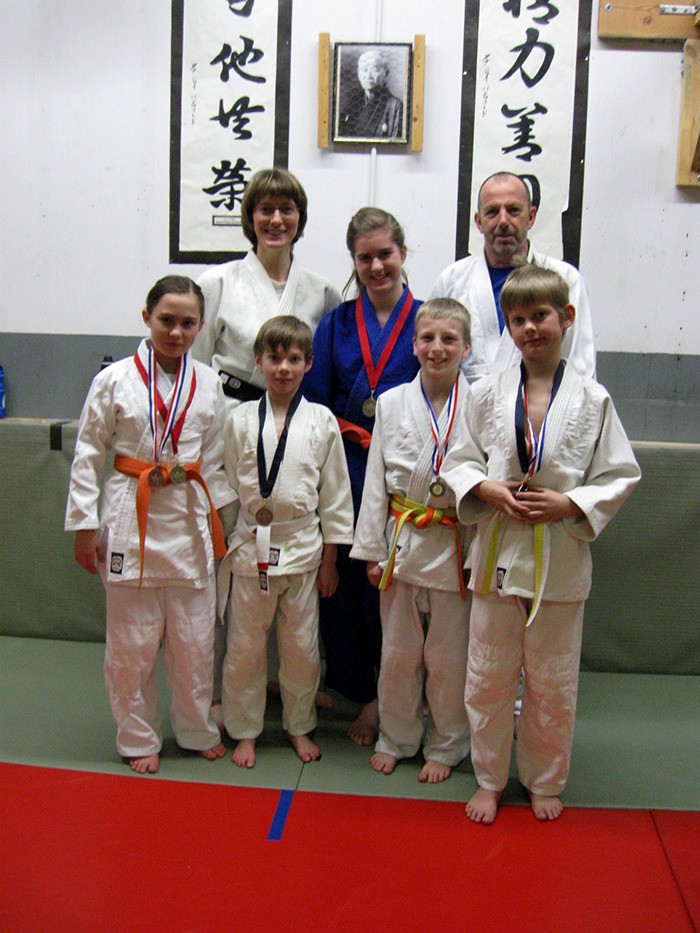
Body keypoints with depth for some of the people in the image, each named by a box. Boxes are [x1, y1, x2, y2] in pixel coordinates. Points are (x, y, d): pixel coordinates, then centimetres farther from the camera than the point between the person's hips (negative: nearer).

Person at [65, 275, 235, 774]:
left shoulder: (208, 383, 3)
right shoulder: (115, 380, -6)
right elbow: (88, 456, -3)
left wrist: (218, 519, 9)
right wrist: (84, 526, -4)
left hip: (189, 521, 3)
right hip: (130, 521, -2)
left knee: (194, 640, 11)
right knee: (132, 644, 7)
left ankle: (198, 730, 32)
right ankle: (139, 738, 28)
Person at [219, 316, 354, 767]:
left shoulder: (321, 421, -2)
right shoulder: (241, 420, 0)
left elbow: (335, 493, 2)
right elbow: (227, 486, 6)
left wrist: (330, 560, 2)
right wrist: (223, 546, 6)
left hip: (303, 545, 0)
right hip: (251, 546, 0)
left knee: (301, 646, 11)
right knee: (245, 646, 9)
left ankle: (300, 726, 32)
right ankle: (245, 730, 28)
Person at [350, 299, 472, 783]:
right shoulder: (392, 403, 1)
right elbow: (376, 480, 3)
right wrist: (372, 550, 2)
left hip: (457, 547, -2)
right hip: (402, 541, 2)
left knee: (448, 657, 10)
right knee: (398, 653, 14)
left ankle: (445, 747, 31)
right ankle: (396, 738, 35)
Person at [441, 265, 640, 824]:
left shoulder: (592, 400, -3)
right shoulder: (488, 394, 0)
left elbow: (620, 476, 0)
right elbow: (458, 461, 6)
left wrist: (569, 503, -15)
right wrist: (490, 489, -13)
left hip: (561, 557, -1)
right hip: (497, 551, 1)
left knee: (553, 683, 12)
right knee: (488, 677, 11)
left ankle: (545, 782, 34)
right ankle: (490, 779, 31)